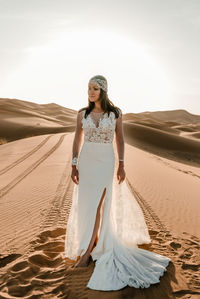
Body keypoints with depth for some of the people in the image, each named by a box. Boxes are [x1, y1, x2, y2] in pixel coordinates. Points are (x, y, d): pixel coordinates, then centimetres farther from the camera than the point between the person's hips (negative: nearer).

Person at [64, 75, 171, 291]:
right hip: (86, 161, 3)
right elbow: (77, 140, 4)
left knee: (96, 205, -8)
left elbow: (120, 139, 1)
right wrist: (74, 166, -2)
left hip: (106, 162, -3)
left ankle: (86, 253, -1)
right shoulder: (82, 113, 2)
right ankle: (97, 240, 31)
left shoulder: (116, 112, -2)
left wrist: (121, 165, -3)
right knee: (85, 206, 8)